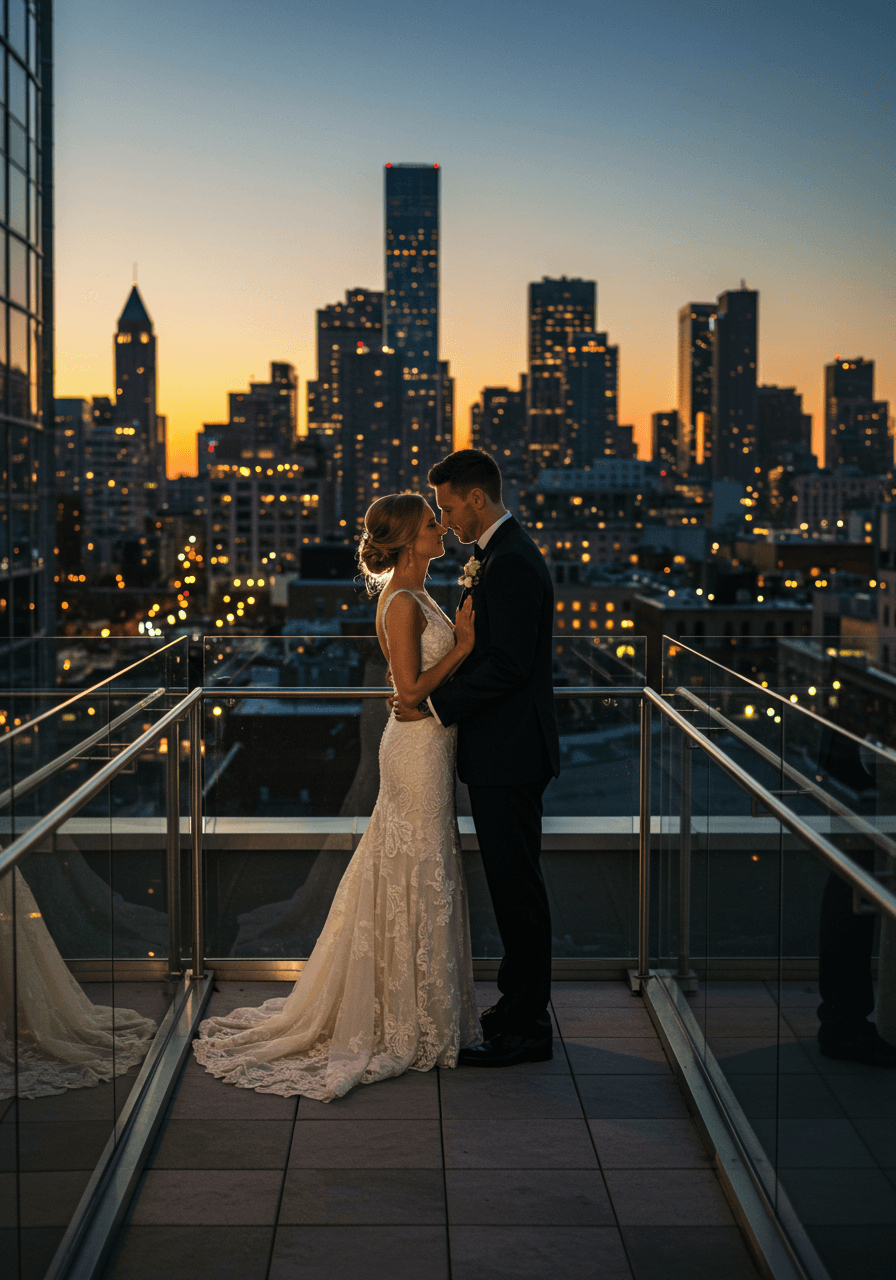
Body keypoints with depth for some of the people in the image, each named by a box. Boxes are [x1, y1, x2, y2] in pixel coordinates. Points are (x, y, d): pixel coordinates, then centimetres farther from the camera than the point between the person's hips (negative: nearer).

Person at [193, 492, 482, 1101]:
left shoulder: (416, 595, 12)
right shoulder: (402, 603, -17)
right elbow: (412, 688, -21)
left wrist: (461, 636, 3)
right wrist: (463, 646, -17)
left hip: (429, 746, 10)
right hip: (418, 748, -10)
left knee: (420, 877, 16)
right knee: (418, 879, -2)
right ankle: (413, 1026, 9)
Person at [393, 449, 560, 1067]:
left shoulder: (512, 562, -19)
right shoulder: (494, 555, 15)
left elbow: (508, 665, -24)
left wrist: (436, 705, -18)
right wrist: (430, 688, 10)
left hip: (510, 754, -11)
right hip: (502, 750, 11)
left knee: (517, 886, -2)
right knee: (513, 883, 17)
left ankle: (526, 1029, 6)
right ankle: (519, 1003, 29)